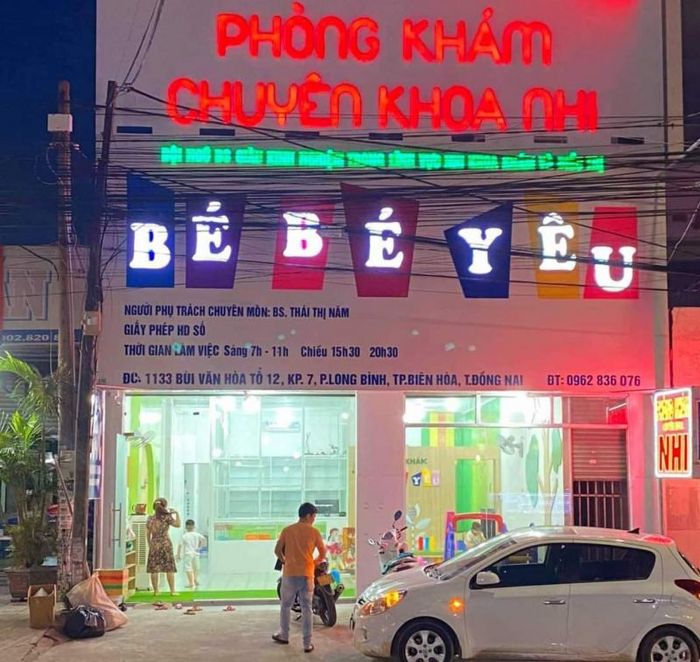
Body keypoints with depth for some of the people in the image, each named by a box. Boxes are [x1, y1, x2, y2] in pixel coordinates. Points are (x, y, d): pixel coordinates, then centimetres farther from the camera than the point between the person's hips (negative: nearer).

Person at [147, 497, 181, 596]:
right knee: (170, 568, 3)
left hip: (154, 544, 3)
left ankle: (155, 591, 6)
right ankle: (172, 591, 3)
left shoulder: (150, 519, 5)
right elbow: (177, 524, -6)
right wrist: (176, 514, 5)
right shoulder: (166, 517, -8)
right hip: (165, 544, -3)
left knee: (154, 568, 5)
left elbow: (148, 533, 9)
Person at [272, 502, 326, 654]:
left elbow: (277, 550, 2)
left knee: (285, 606, 19)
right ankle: (307, 643, 4)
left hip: (289, 573, 1)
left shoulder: (287, 530, 1)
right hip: (307, 574, -1)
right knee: (307, 609, 4)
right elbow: (323, 553, 6)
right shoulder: (314, 532, -2)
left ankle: (284, 635, 30)